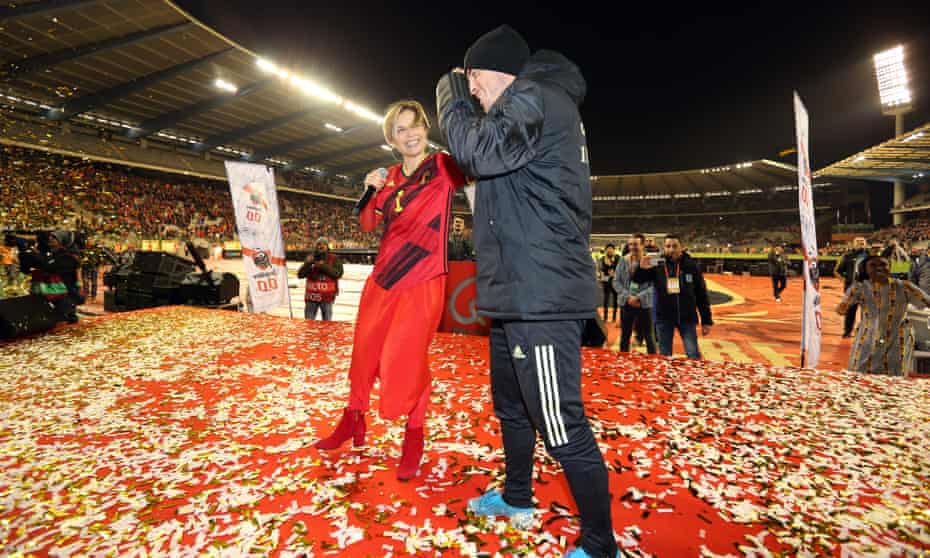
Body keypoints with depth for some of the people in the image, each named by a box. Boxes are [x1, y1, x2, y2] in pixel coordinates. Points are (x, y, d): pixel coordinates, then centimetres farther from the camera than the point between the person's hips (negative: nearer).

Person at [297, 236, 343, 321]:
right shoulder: (310, 258, 9)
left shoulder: (334, 259, 2)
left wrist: (324, 266, -17)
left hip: (327, 296, -2)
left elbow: (338, 273, -13)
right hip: (311, 295, 3)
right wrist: (307, 263, -12)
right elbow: (300, 275, 3)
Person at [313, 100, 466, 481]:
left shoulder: (442, 167, -4)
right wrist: (372, 192, -3)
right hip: (383, 276, 6)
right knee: (365, 349, 14)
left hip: (423, 279, -6)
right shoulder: (391, 177, 12)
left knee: (407, 355, -8)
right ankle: (352, 421, 36)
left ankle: (414, 436, 15)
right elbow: (368, 225, 14)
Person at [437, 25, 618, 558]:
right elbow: (494, 162, 25)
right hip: (519, 293, 11)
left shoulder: (536, 96, -6)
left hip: (541, 297, -11)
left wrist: (452, 102, -2)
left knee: (563, 428, -5)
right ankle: (517, 499, 40)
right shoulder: (545, 108, 25)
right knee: (511, 407, 21)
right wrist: (465, 105, 19)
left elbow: (481, 152, -21)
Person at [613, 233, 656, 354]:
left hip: (644, 304, -3)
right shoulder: (623, 260, 2)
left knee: (649, 337, 7)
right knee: (624, 336, 13)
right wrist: (627, 297, -11)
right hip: (626, 303, 3)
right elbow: (616, 281, 1)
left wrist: (639, 298, -18)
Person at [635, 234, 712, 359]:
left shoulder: (691, 266, -2)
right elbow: (637, 279, -3)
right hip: (664, 318, 1)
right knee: (664, 356, 11)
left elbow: (701, 295, 2)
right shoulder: (658, 265, -3)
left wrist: (706, 321, 1)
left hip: (687, 318, 0)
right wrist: (642, 268, -26)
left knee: (694, 355, 2)